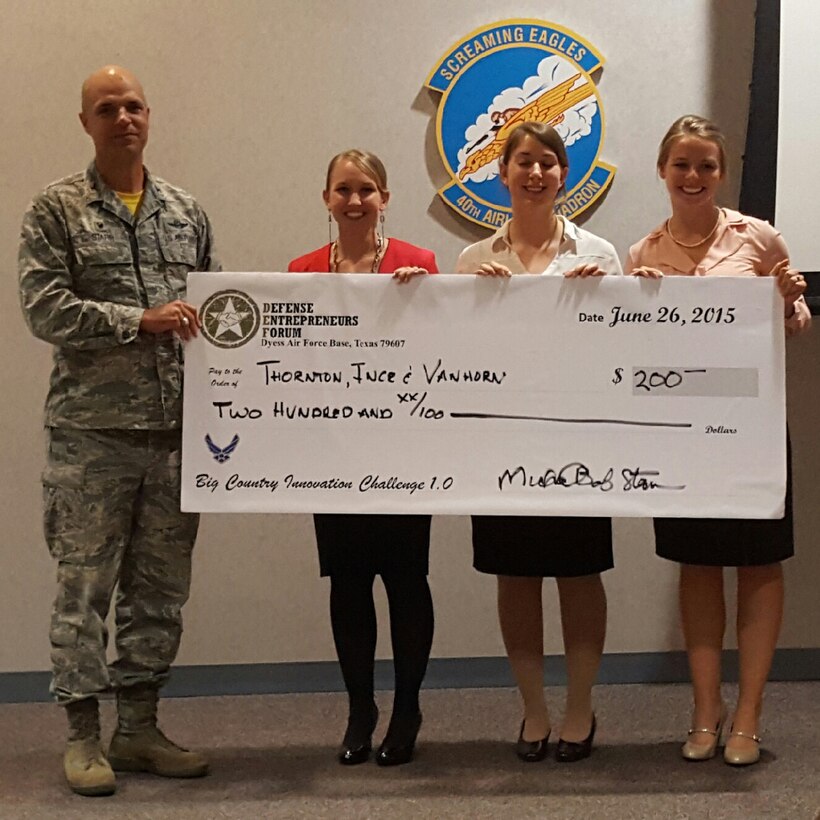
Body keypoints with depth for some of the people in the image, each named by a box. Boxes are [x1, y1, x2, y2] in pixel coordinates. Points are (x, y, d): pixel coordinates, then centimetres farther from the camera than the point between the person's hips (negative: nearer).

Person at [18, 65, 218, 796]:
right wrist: (140, 320, -17)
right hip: (93, 429, -4)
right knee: (85, 585, 1)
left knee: (161, 586, 10)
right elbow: (44, 307, -9)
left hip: (176, 429, 5)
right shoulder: (57, 210, 0)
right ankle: (83, 735, 13)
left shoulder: (186, 213, 12)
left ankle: (139, 730, 22)